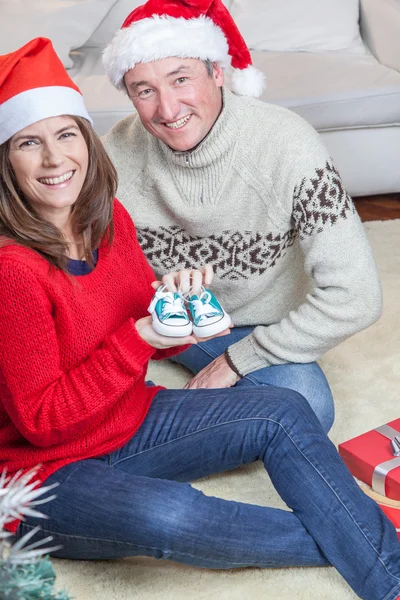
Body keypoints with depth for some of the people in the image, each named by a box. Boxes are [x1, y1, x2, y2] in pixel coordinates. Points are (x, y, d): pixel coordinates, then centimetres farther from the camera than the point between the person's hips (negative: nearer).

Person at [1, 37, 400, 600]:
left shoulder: (107, 217, -4)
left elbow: (151, 339, 5)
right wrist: (140, 337, -28)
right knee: (167, 513, -36)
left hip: (129, 420, 8)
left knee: (284, 412, -5)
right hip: (46, 470, -7)